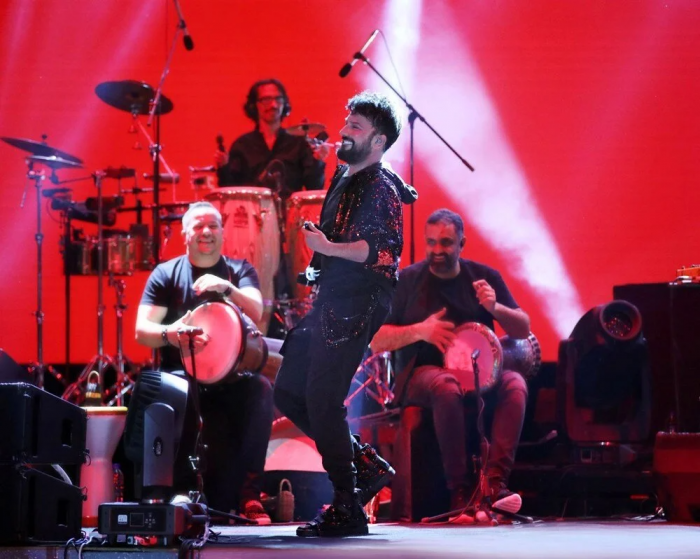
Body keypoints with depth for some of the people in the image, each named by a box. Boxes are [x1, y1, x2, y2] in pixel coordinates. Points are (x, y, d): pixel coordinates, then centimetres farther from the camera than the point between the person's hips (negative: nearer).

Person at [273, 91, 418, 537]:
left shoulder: (380, 187, -11)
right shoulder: (344, 180, 18)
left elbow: (387, 248, -25)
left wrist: (330, 248, -35)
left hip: (357, 307, -10)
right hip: (331, 302, 10)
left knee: (322, 400, -13)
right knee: (288, 392, 9)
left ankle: (348, 510, -6)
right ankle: (368, 466, 16)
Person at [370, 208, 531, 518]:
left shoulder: (484, 276, 10)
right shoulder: (407, 280, 2)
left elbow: (524, 329, 8)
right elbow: (376, 342, -1)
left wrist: (494, 307, -12)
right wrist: (419, 331, -16)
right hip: (421, 373, -3)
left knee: (515, 384, -29)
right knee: (447, 386, -38)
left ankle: (495, 481, -38)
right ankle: (459, 491, -35)